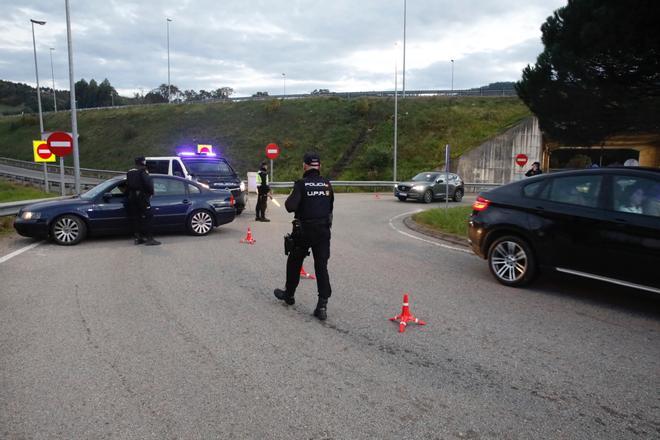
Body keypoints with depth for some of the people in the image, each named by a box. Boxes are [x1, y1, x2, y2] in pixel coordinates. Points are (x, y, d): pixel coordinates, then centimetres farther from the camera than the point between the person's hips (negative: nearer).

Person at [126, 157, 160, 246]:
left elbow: (127, 185, 18)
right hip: (142, 197, -7)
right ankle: (149, 238, -9)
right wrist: (151, 193, -2)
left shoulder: (129, 173, 14)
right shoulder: (143, 172, -10)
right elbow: (148, 184, -17)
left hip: (132, 197, 7)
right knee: (146, 218, -6)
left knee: (135, 218, 10)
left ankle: (138, 238, 12)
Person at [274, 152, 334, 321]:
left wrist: (289, 200, 1)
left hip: (304, 231, -3)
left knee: (294, 263, 17)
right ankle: (322, 305, -3)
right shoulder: (327, 184, 2)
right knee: (321, 266, 3)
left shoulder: (301, 184, -12)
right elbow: (330, 206, 10)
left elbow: (291, 206, -19)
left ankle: (289, 294, 35)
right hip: (323, 230, 3)